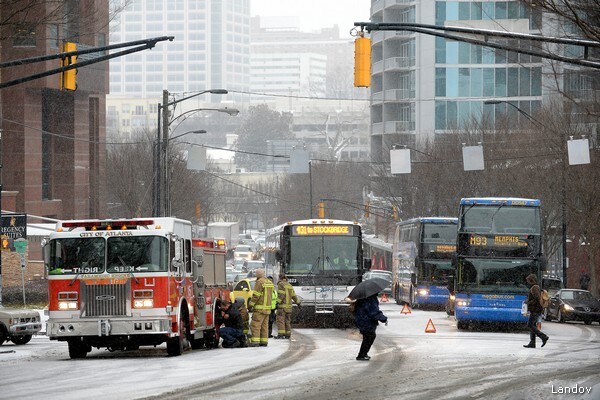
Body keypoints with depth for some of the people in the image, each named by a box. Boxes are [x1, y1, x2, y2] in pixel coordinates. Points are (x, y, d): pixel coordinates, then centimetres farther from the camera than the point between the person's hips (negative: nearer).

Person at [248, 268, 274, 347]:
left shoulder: (259, 282, -12)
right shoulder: (270, 283, 15)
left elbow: (256, 295, -15)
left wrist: (250, 305, -8)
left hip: (260, 308, -9)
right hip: (267, 307, 9)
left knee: (255, 324, -8)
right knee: (264, 325, 12)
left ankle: (255, 341, -14)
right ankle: (264, 341, 11)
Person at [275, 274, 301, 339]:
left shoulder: (281, 284, -5)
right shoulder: (289, 285, 18)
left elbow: (281, 294, -17)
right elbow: (293, 295, 22)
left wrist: (278, 302, -24)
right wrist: (298, 302, 33)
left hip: (282, 305, -8)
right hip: (289, 305, 8)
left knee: (280, 320, -9)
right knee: (287, 320, 11)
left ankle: (281, 334, -16)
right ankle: (288, 334, 11)